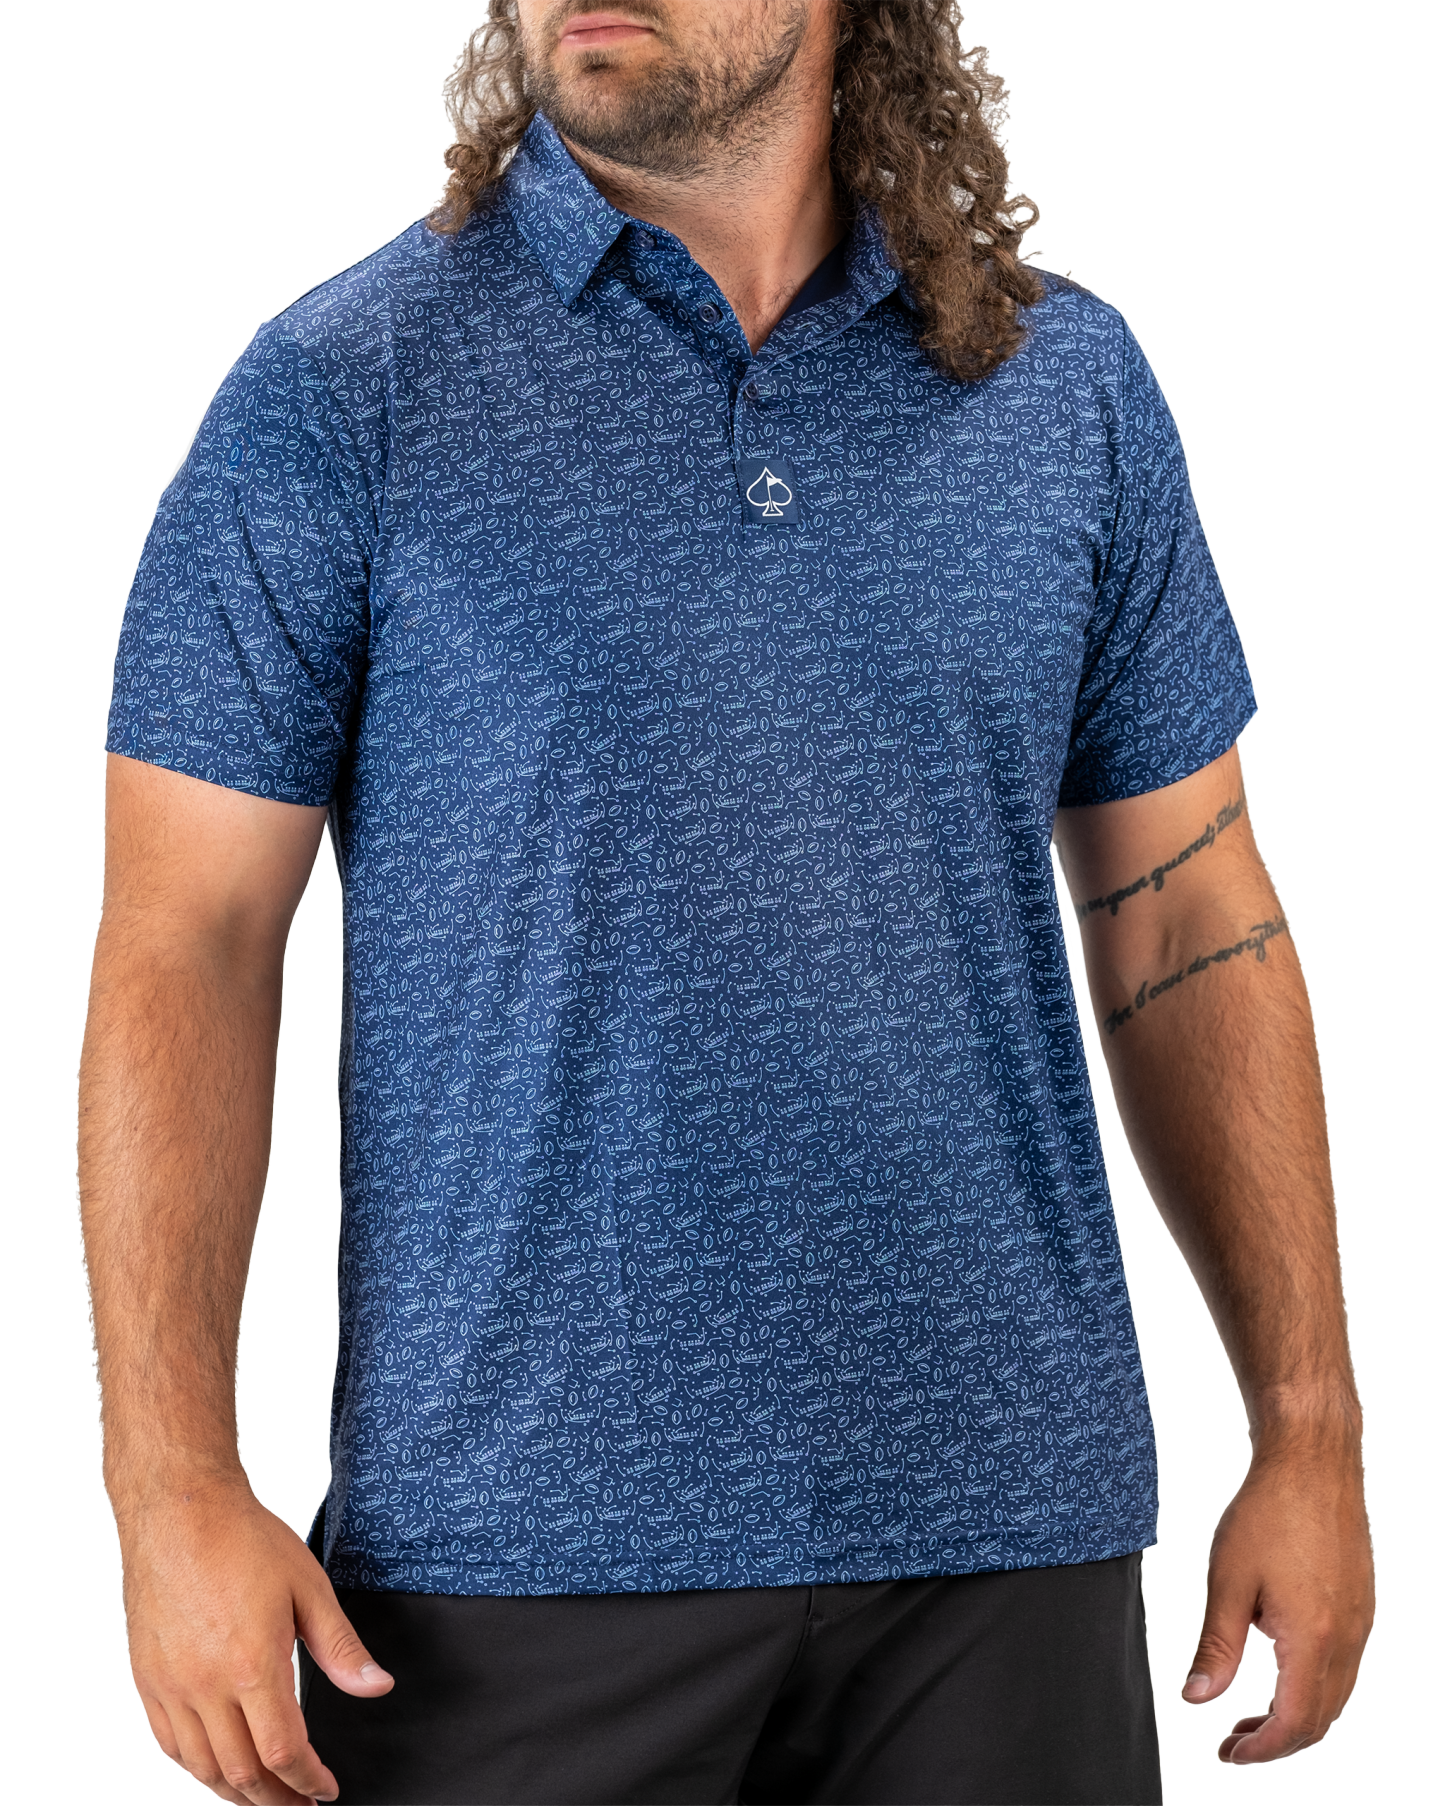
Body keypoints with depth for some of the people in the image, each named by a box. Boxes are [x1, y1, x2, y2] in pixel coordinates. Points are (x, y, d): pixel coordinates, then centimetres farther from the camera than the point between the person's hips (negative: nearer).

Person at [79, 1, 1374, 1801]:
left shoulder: (1070, 386, 6)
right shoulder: (337, 392, -3)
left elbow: (1191, 929, 10)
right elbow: (187, 946, -5)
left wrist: (1310, 1438, 6)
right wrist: (175, 1489, -12)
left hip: (1002, 1521, 3)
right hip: (520, 1541, -2)